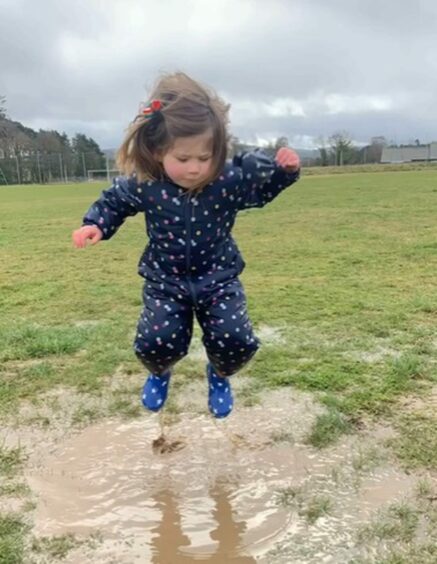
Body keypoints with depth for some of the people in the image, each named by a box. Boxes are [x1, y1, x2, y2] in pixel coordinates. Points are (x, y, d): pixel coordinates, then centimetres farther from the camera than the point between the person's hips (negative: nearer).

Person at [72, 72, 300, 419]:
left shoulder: (231, 179, -17)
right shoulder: (142, 184, -16)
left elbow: (264, 186, 3)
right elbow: (113, 202, 5)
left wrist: (284, 169, -16)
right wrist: (95, 225, -12)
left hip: (219, 277, 0)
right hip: (165, 280, 0)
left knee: (237, 342, -15)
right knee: (155, 342, -17)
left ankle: (219, 374, 25)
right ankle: (160, 372, 25)